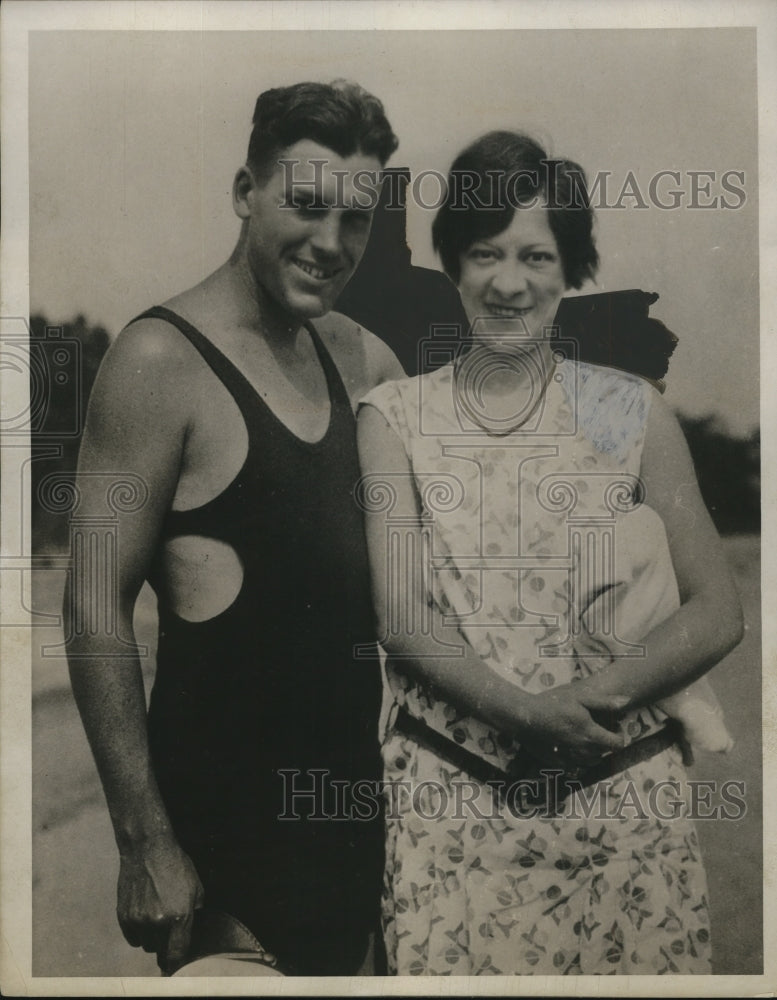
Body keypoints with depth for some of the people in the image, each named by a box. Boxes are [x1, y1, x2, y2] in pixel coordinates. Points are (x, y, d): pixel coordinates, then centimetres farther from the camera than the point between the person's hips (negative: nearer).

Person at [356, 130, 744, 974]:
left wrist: (595, 698, -15)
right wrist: (525, 710, -20)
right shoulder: (395, 416, 1)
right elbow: (401, 618, -6)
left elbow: (718, 613, 0)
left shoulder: (632, 412, 2)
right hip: (450, 797, 0)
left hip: (623, 790, 1)